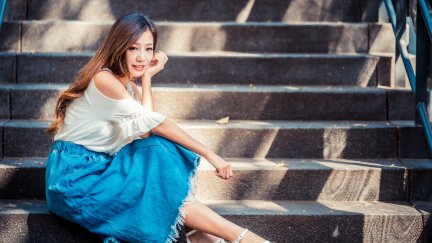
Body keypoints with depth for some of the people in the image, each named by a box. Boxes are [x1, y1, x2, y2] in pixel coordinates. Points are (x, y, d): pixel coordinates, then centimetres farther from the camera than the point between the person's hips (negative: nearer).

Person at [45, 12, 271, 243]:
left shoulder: (129, 85, 8)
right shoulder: (104, 79, -19)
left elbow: (146, 132, -10)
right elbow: (155, 123, -20)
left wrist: (147, 77, -9)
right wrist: (209, 155, -20)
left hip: (101, 167, 8)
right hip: (74, 178, -8)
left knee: (161, 149, -13)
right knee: (166, 194, -19)